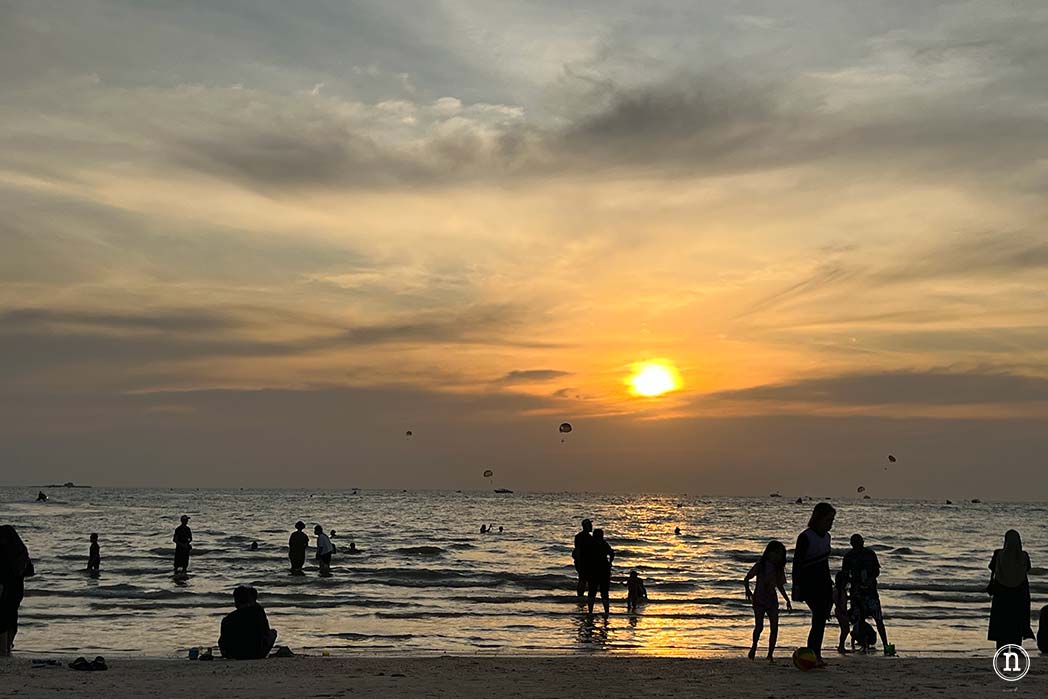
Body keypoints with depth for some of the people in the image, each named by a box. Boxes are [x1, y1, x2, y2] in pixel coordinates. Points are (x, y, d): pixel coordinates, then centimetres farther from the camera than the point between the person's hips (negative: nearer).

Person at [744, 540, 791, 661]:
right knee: (759, 626, -11)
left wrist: (787, 600, 19)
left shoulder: (778, 568, 7)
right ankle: (754, 647, 16)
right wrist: (748, 590, -18)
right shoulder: (760, 565, -6)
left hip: (772, 600, 4)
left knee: (774, 627, -7)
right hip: (759, 599, -4)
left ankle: (770, 654, 2)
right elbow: (746, 579, -1)